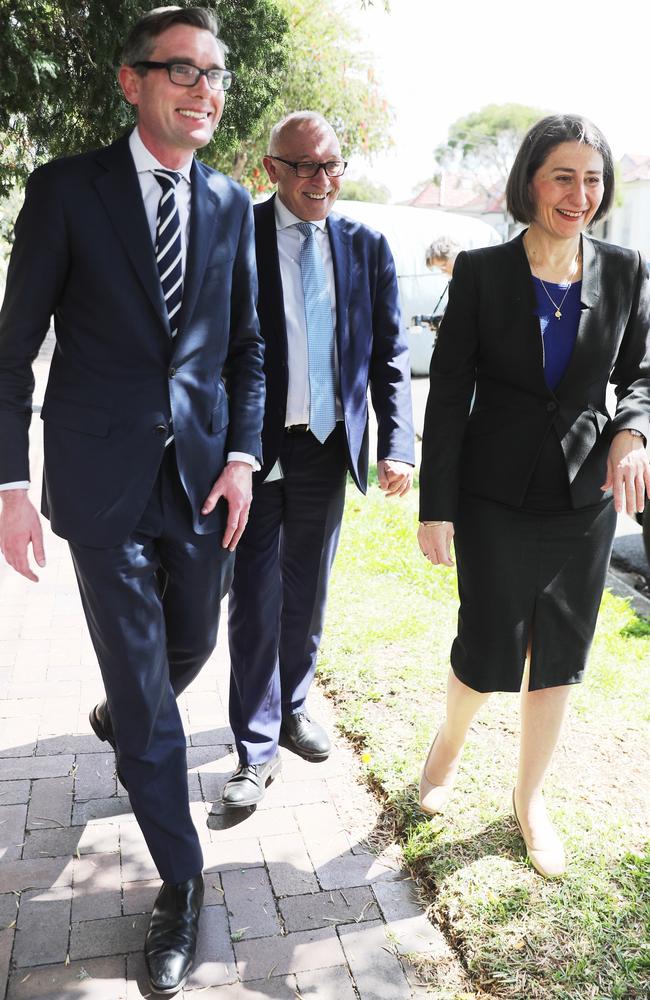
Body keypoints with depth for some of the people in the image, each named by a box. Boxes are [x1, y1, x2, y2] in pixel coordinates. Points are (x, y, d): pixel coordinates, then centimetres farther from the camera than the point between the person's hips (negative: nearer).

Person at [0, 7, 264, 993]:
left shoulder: (230, 202, 6)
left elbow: (245, 343, 11)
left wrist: (242, 456, 0)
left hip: (204, 472, 4)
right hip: (106, 479, -4)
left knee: (190, 646, 20)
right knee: (143, 688, 3)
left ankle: (120, 718, 56)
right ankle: (181, 880, 22)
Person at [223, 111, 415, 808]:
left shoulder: (366, 246, 3)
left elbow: (389, 354, 4)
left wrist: (397, 446, -6)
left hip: (328, 447, 4)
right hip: (253, 449, -3)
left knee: (306, 593, 17)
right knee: (256, 601, 2)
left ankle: (292, 708, 40)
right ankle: (257, 750, 19)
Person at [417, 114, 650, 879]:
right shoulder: (481, 272, -5)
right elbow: (448, 393, -6)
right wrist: (435, 508, -9)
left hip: (585, 499, 3)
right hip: (496, 496, -3)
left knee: (558, 660, 12)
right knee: (489, 656, 3)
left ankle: (529, 797, 34)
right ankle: (450, 742, 38)